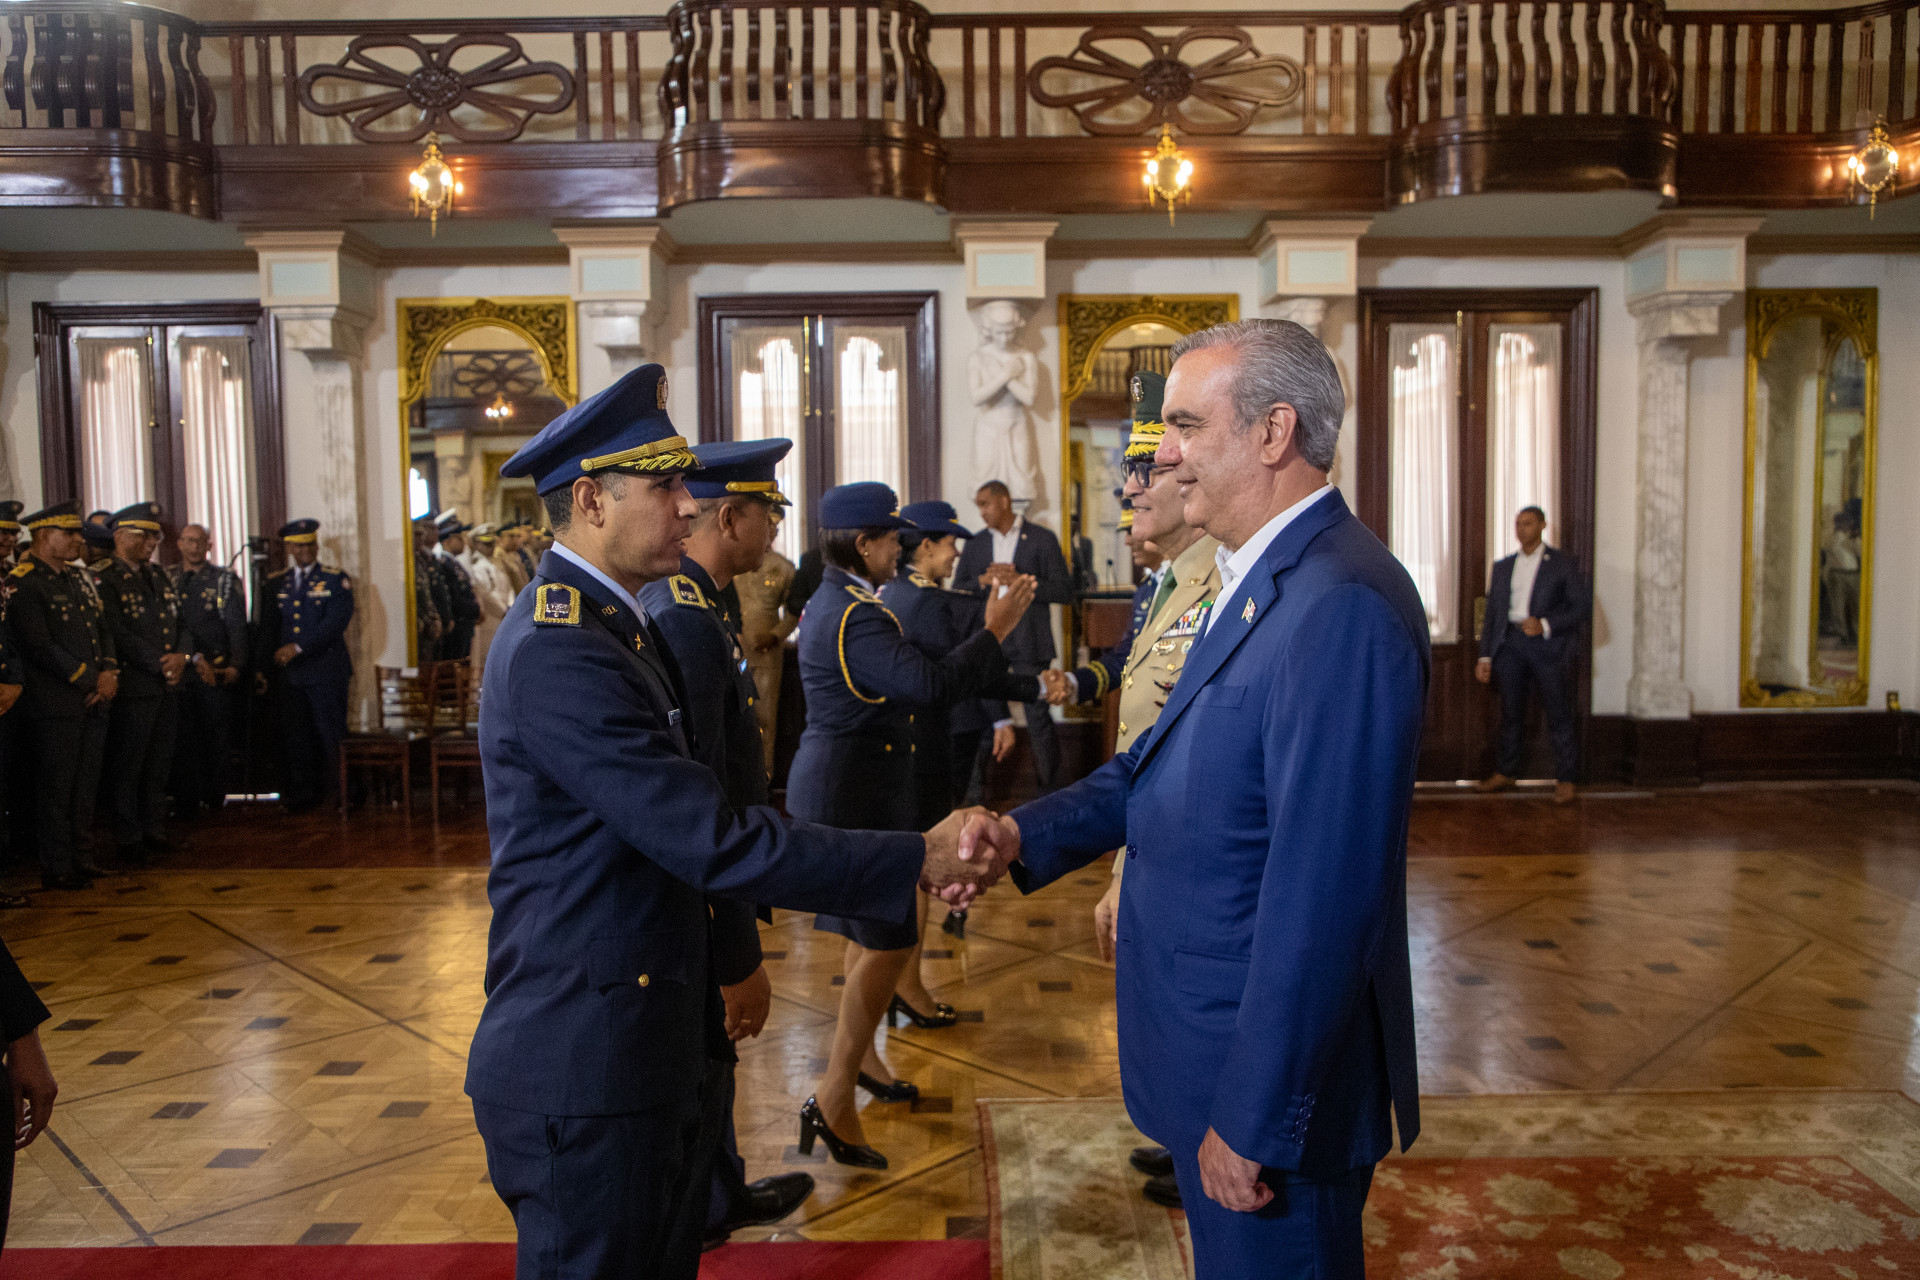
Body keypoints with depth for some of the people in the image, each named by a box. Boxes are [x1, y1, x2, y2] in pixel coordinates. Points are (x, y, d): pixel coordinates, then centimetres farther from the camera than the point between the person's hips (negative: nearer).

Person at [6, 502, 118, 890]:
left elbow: (101, 628, 17)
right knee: (55, 788, 1)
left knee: (85, 784, 13)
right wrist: (89, 680, -14)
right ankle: (57, 867, 10)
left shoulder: (76, 577, 16)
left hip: (93, 700, 8)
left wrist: (109, 672, 0)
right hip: (55, 704, -7)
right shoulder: (21, 584, -10)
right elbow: (40, 647, -17)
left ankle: (76, 855, 23)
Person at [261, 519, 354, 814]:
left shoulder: (336, 580, 2)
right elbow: (268, 627, 16)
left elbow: (336, 621, -10)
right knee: (295, 737, 3)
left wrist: (298, 647, -17)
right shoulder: (275, 584, 15)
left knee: (330, 735, -2)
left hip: (327, 671, -4)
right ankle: (303, 796, 11)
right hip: (289, 674, 4)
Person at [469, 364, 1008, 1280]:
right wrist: (917, 860, -21)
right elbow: (712, 842, -26)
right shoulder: (557, 652, -23)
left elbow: (693, 821, 10)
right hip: (584, 1073, -10)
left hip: (647, 1051, 10)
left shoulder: (614, 627, 10)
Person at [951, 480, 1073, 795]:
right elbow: (957, 592, 9)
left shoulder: (1042, 539, 0)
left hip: (1029, 642, -3)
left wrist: (1021, 580, -16)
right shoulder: (975, 544, 11)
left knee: (1039, 717, 0)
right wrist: (984, 581, -11)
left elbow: (1064, 590, -5)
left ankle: (1049, 789, 11)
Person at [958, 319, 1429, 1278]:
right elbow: (1168, 759, 11)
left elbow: (1319, 897, -28)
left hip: (1276, 1072, -9)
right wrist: (1025, 833, -3)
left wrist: (1252, 1119, -23)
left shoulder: (1342, 606, -27)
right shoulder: (1256, 583, 7)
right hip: (1215, 1045, 9)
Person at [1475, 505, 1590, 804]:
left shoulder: (1561, 562, 5)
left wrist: (1545, 625, -14)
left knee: (1560, 715, -1)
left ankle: (1565, 780, 6)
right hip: (1510, 643, 4)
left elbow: (1583, 604, -1)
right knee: (1510, 712, 8)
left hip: (1549, 644, -4)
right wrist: (1485, 656, 9)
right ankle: (1505, 773, 19)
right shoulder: (1503, 566, 17)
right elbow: (1492, 613, 17)